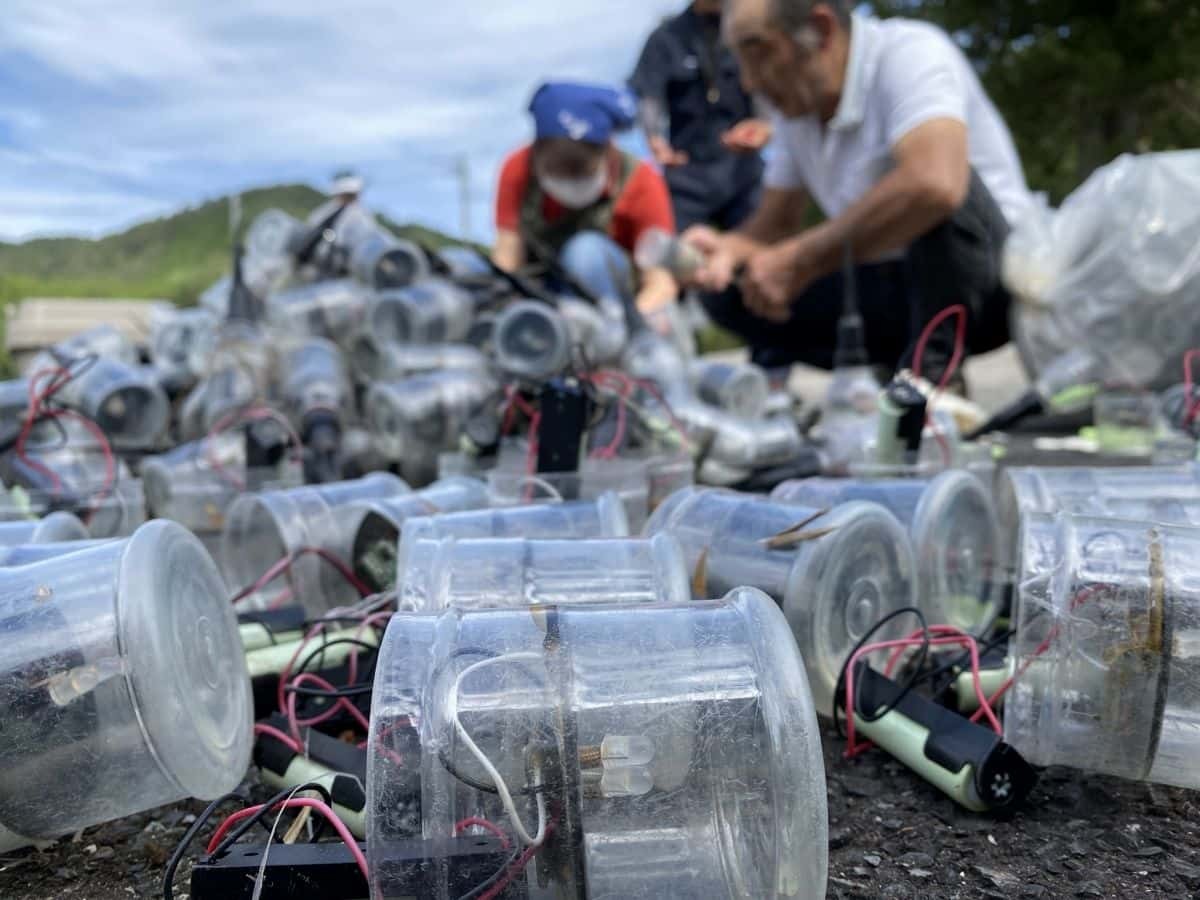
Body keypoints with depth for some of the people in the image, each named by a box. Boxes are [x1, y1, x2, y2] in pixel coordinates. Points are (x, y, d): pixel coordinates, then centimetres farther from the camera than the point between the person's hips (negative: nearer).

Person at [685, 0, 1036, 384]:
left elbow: (934, 185, -39)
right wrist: (729, 249, -16)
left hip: (991, 278, -7)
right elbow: (776, 226, 8)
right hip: (896, 285, 7)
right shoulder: (796, 103, 1)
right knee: (728, 288, -6)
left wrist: (799, 263, -31)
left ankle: (932, 370, -24)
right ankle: (892, 367, -4)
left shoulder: (911, 51, -20)